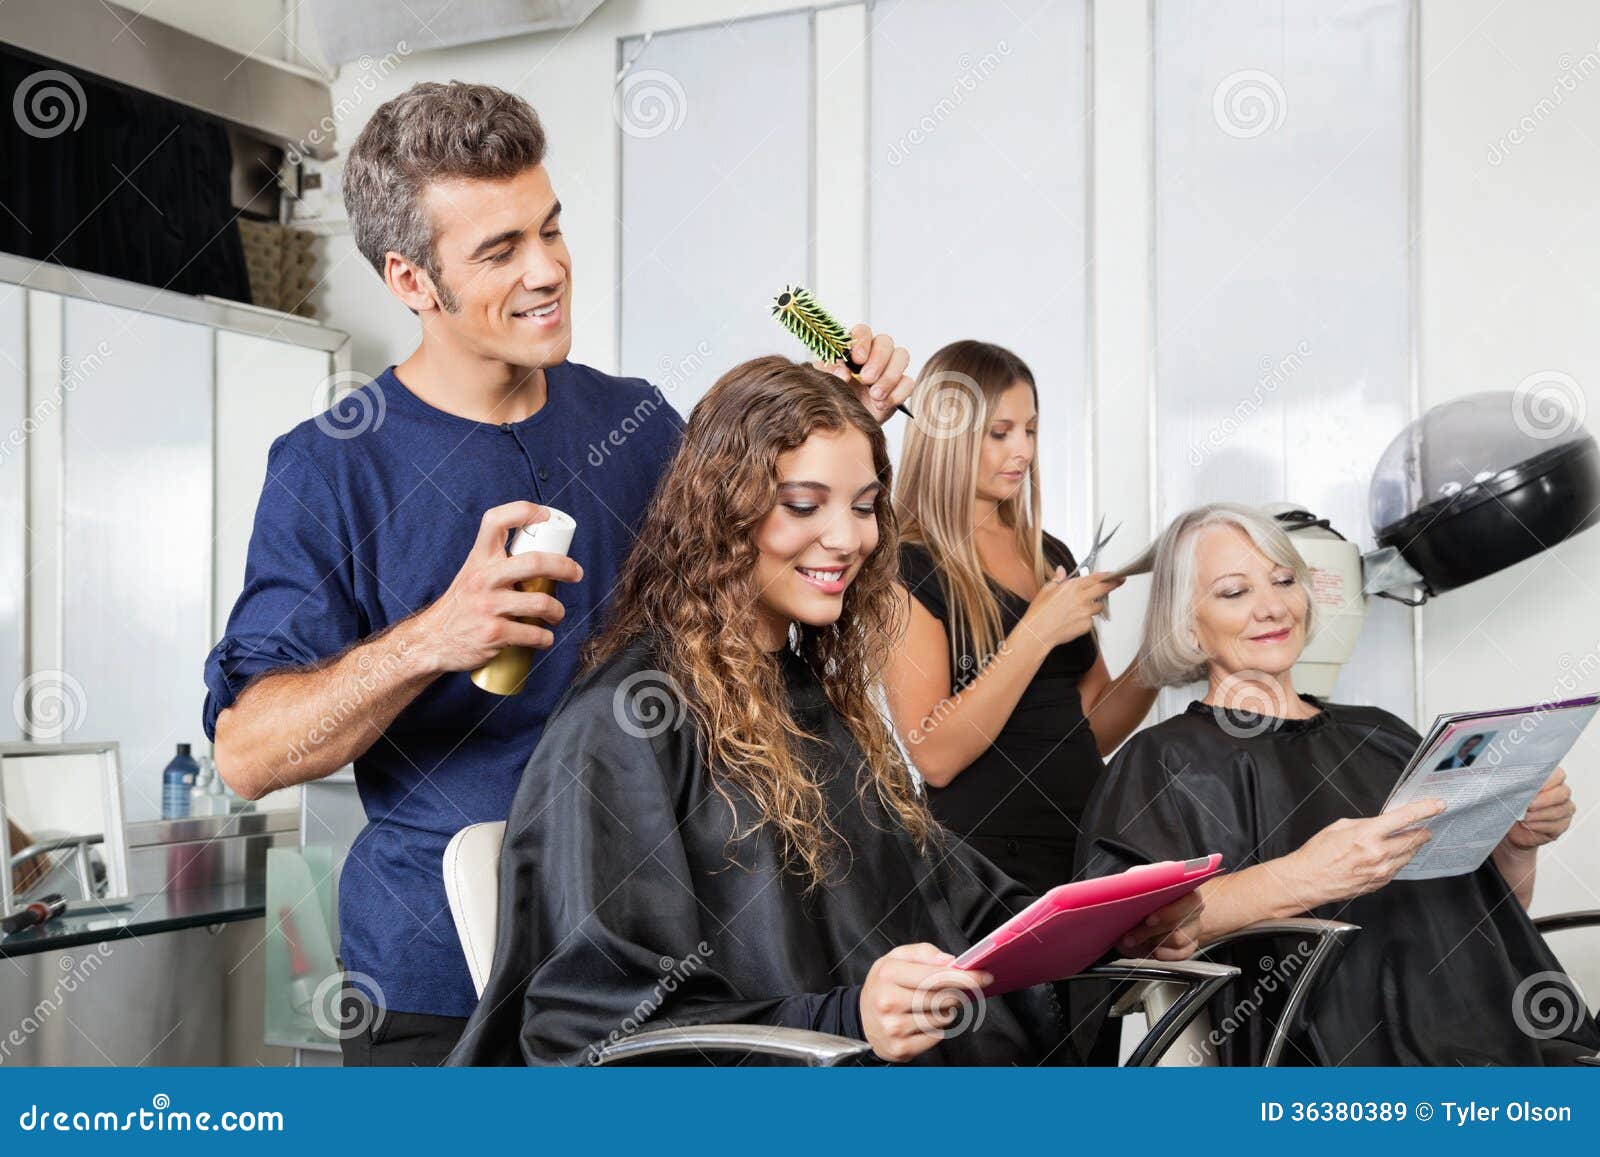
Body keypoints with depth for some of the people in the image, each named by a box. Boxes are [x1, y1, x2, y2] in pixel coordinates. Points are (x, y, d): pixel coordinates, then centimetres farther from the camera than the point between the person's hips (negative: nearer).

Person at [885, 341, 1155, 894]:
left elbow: (1092, 730, 15)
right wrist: (1038, 633, -20)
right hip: (985, 856, -6)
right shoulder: (909, 568, -10)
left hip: (1086, 840, 6)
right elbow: (934, 757, -18)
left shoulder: (1052, 556, 11)